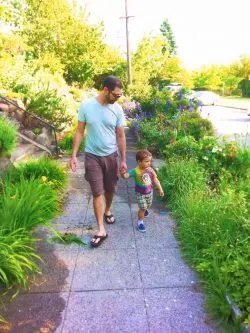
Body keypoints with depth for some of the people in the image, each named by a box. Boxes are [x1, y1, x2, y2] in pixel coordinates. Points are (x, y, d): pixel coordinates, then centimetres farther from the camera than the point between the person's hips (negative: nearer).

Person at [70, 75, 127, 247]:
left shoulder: (117, 109, -5)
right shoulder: (86, 105, -9)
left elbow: (121, 136, 0)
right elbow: (80, 132, -3)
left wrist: (123, 160, 1)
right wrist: (74, 155, -7)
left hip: (111, 156, 2)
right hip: (92, 156, -2)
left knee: (110, 189, 15)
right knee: (97, 192, -2)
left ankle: (107, 210, 45)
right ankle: (101, 230, 6)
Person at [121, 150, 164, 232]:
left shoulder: (150, 170, -12)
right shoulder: (135, 171, -24)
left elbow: (155, 180, -2)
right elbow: (126, 176, -29)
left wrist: (160, 189, 1)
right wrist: (123, 173, -52)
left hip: (149, 192, 5)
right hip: (140, 193, -5)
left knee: (148, 205, 25)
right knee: (142, 208, -4)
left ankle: (145, 210, 61)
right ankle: (140, 222, 17)